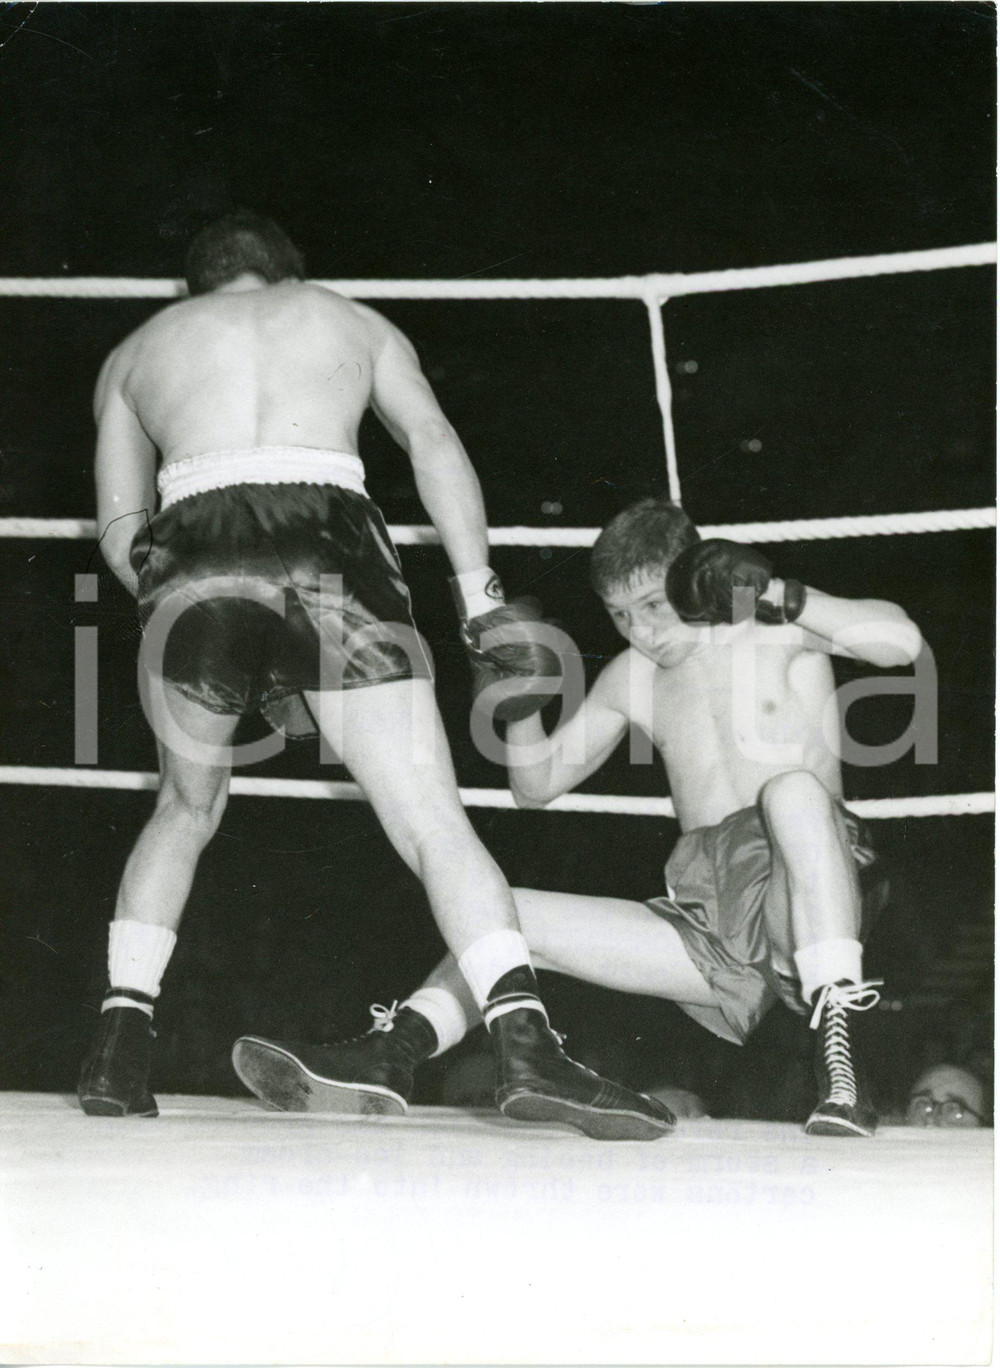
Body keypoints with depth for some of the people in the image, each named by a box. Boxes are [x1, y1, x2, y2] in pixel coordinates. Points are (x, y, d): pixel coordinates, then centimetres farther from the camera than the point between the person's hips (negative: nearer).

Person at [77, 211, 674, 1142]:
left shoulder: (138, 351, 31)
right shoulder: (353, 322, 29)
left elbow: (118, 528, 21)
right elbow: (433, 441, 12)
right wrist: (481, 600, 5)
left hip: (190, 559, 2)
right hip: (329, 552, -1)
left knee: (186, 807, 25)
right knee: (433, 821, -2)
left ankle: (119, 1050, 17)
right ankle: (525, 1049, -20)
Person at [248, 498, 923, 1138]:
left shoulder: (777, 626, 3)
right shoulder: (631, 678, 18)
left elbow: (903, 641, -12)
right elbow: (538, 784, 23)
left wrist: (776, 593, -19)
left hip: (802, 892, -6)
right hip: (706, 914, 6)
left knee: (792, 785, -38)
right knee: (509, 917, -4)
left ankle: (840, 1062, -42)